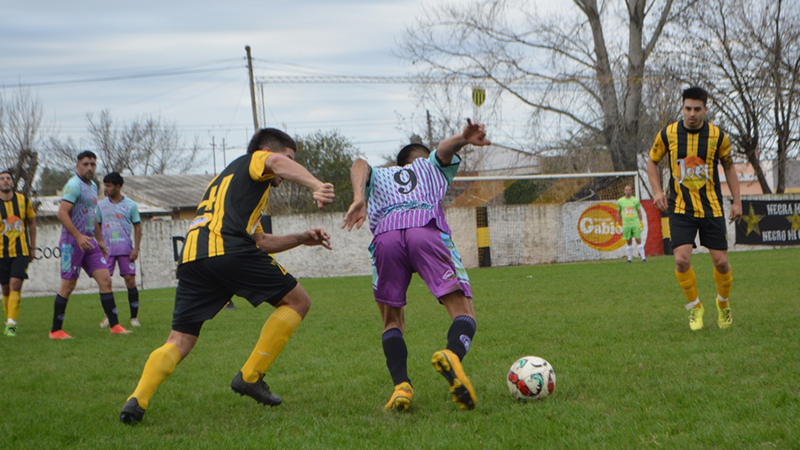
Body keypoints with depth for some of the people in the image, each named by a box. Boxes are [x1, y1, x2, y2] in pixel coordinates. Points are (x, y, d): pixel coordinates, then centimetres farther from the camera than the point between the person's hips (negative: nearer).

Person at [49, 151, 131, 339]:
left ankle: (115, 326, 2)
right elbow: (62, 213, -21)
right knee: (68, 285, -4)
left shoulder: (93, 186, 17)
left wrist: (100, 241, 27)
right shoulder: (74, 185, -11)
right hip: (72, 241, -8)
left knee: (105, 280, 0)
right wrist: (79, 236, -27)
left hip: (89, 241, 8)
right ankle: (55, 331, 5)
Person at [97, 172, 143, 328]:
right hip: (107, 248, 2)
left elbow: (137, 227, 4)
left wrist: (136, 248, -5)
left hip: (125, 248, -2)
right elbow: (97, 227, 15)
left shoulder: (130, 205, 2)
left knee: (130, 280, -4)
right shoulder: (101, 205, 9)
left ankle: (134, 317, 4)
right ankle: (108, 316, 9)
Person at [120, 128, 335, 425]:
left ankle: (138, 398, -12)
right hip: (228, 248, -8)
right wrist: (316, 185, -23)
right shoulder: (253, 161, 18)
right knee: (297, 301, 8)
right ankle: (250, 376, 3)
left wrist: (301, 239, 39)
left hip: (191, 257, 8)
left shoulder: (224, 180, 42)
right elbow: (277, 163, -9)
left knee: (179, 341, 10)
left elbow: (260, 242, 44)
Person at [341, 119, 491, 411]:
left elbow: (360, 165, 19)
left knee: (392, 322, 15)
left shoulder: (378, 176, 41)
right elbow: (444, 149, 17)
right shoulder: (432, 166, 39)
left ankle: (401, 385, -11)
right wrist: (464, 139, -6)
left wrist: (359, 198, -1)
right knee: (463, 313, -5)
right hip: (427, 227, -2)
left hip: (385, 234, 2)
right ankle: (452, 354, -39)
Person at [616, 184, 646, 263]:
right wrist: (617, 223, 8)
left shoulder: (635, 200, 5)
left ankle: (643, 257, -5)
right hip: (626, 224, 1)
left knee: (638, 240, -6)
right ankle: (629, 258, 12)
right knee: (629, 241, 5)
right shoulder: (620, 201, 6)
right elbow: (618, 213, 12)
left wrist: (641, 222, 5)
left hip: (635, 224, -1)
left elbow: (639, 212, 10)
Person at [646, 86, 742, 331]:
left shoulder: (718, 135, -4)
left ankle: (723, 303, 28)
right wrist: (657, 191, -2)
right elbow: (652, 161, 12)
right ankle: (695, 307, 8)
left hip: (711, 207, 0)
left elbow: (728, 166, 11)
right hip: (680, 208, 0)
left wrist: (737, 200, 7)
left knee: (721, 261, -1)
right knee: (682, 259, -15)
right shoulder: (668, 134, -4)